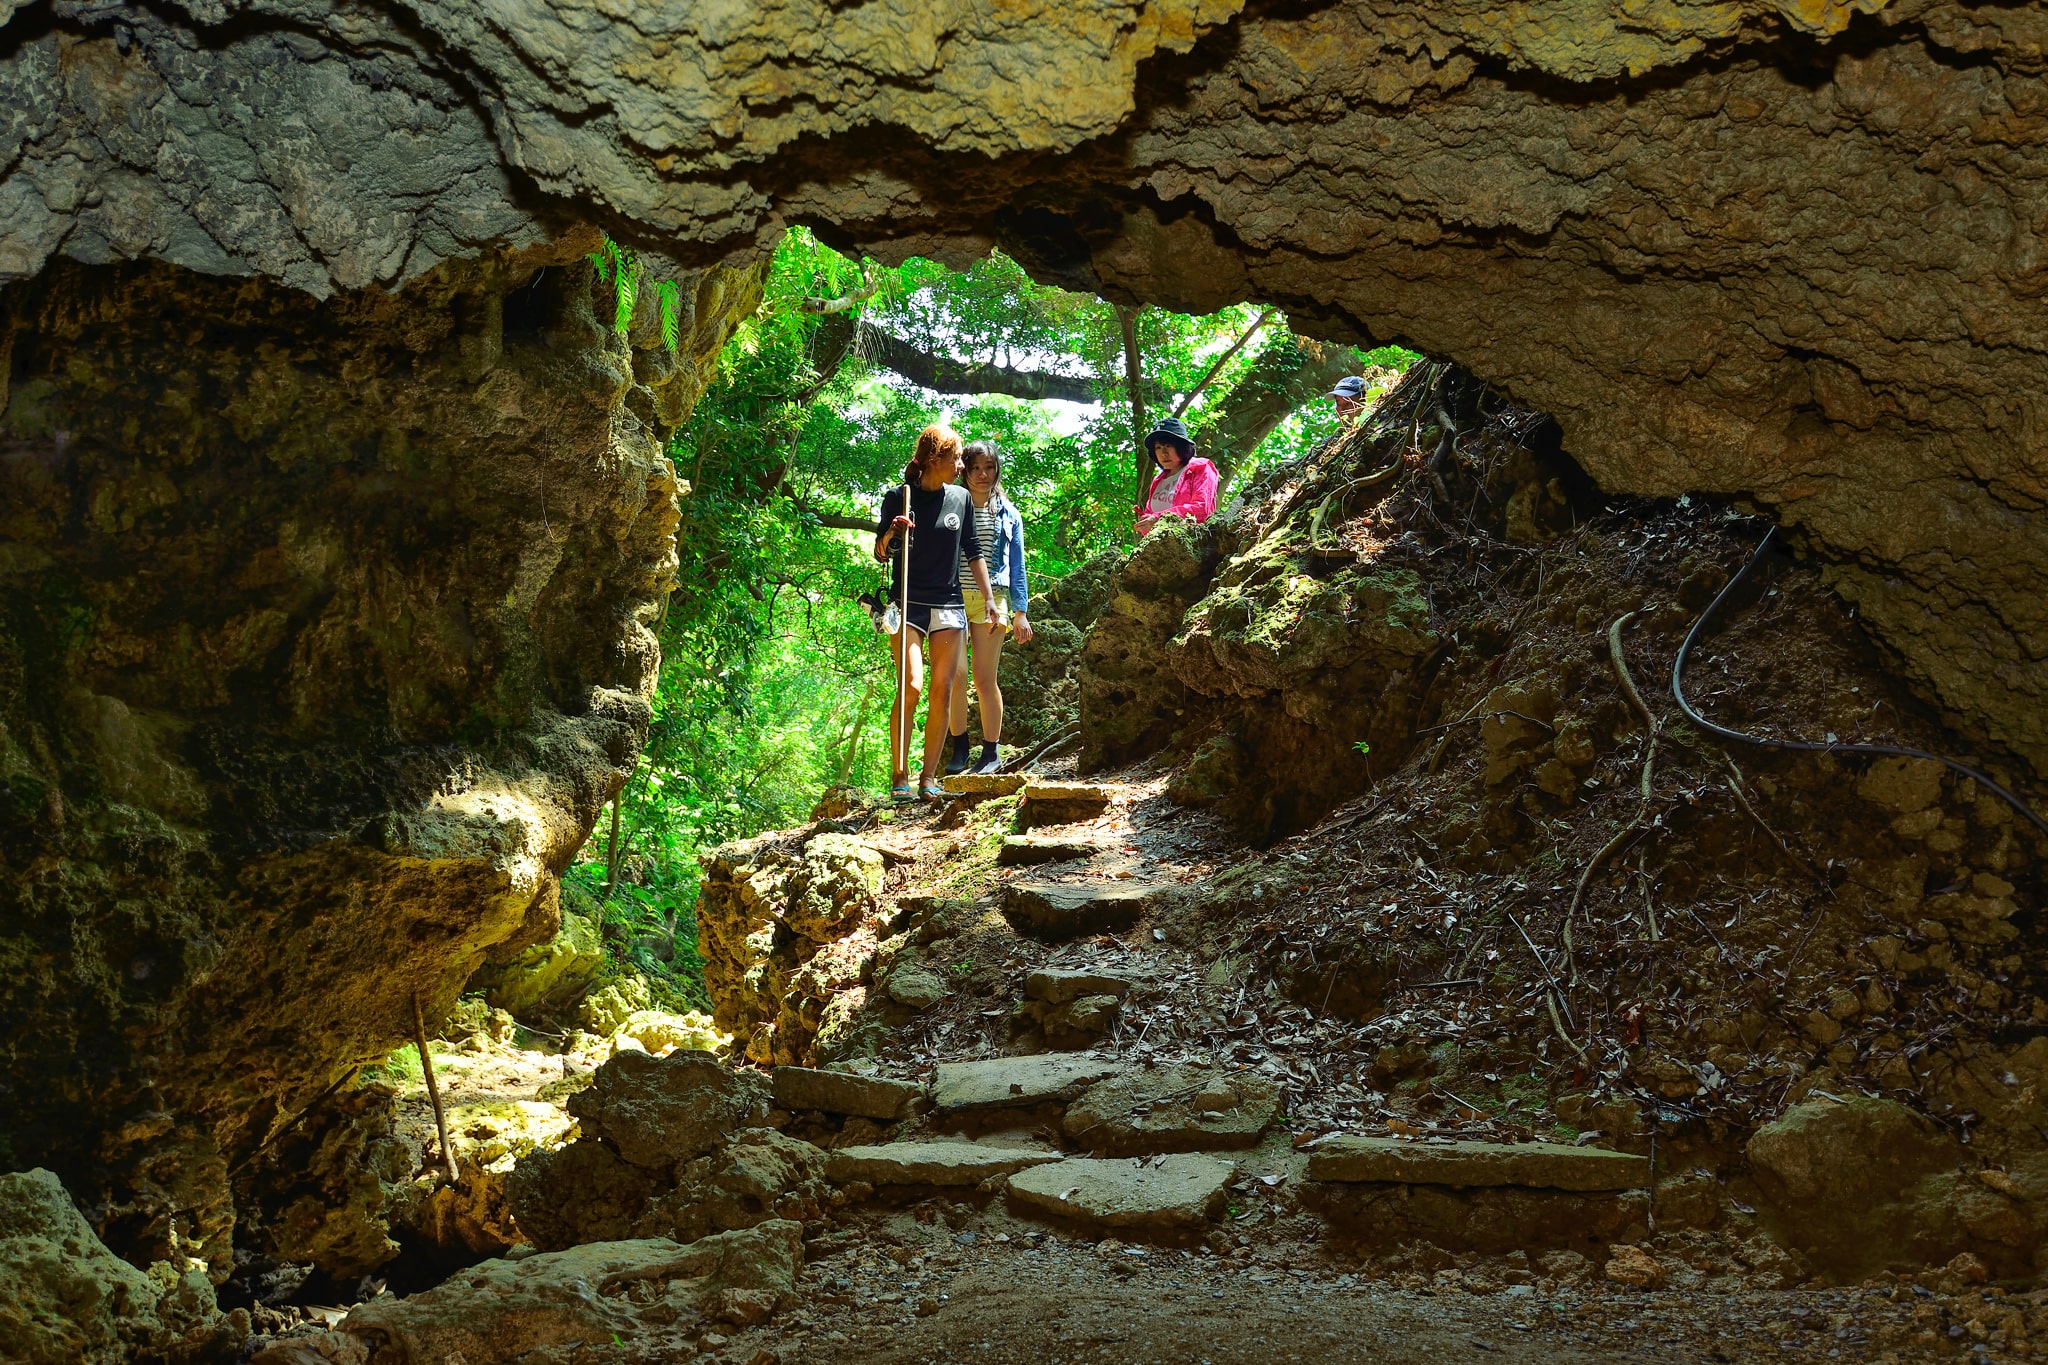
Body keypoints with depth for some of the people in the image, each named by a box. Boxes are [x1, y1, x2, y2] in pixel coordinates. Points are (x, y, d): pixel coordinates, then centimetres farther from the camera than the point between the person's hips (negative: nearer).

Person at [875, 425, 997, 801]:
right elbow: (880, 554, 1)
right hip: (909, 605, -4)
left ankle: (929, 777, 5)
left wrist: (988, 598, 8)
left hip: (949, 605, 4)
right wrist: (892, 533, -20)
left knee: (943, 691, -1)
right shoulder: (898, 497, -2)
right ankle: (899, 775, -8)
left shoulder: (961, 499, 8)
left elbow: (973, 553, 14)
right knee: (910, 686, -15)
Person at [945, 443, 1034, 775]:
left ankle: (992, 752, 7)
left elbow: (1017, 565, 13)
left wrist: (1020, 612, 8)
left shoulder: (1007, 514, 14)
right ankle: (959, 748, 3)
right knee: (956, 675, -10)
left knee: (985, 679, -3)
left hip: (992, 599, 0)